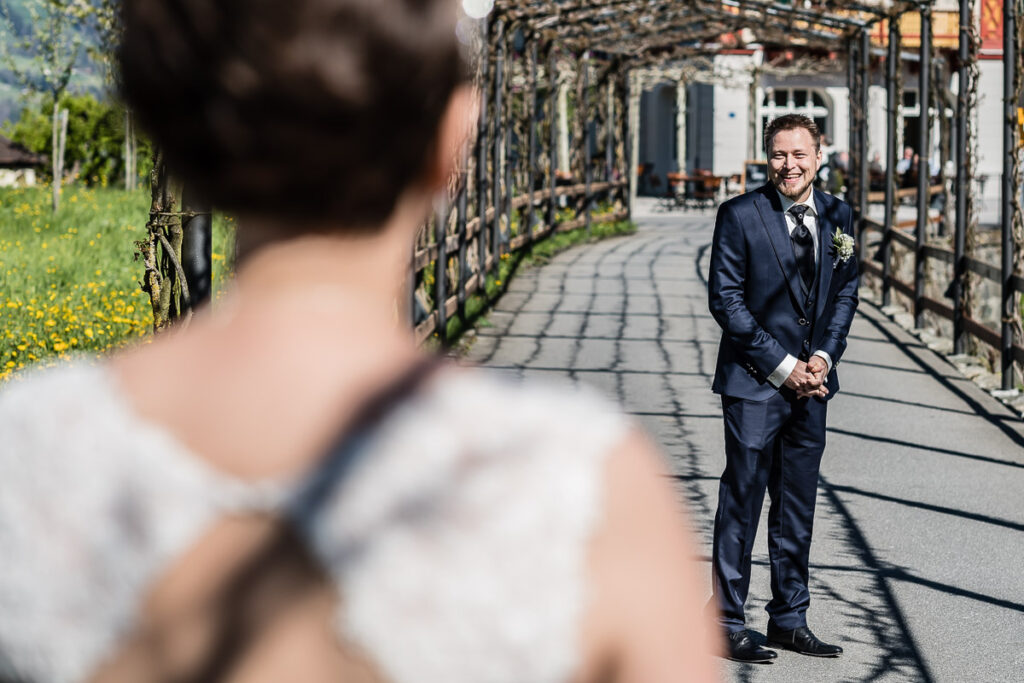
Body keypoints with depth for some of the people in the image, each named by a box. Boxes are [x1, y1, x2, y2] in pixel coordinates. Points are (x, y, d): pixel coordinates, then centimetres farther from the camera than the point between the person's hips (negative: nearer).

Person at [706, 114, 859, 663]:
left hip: (811, 381, 5)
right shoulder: (740, 215, -8)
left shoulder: (838, 217, 8)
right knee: (742, 500, -2)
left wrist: (823, 356, -3)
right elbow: (725, 298, -10)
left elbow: (845, 292, 13)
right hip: (753, 381, -5)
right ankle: (727, 623, 6)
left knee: (797, 505, 11)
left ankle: (790, 620, 20)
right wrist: (780, 365, -12)